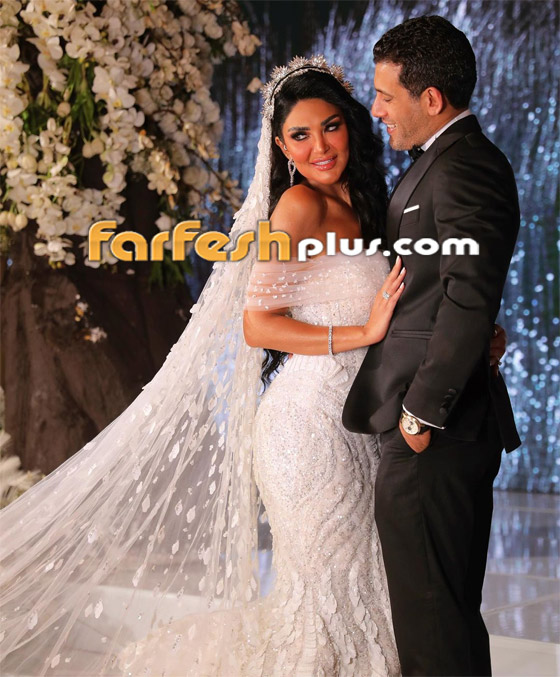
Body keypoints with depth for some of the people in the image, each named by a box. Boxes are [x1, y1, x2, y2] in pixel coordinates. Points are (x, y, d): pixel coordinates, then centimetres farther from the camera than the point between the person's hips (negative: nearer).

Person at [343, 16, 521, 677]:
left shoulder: (462, 169, -16)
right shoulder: (446, 160, 17)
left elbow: (470, 298, -23)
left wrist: (422, 410, -20)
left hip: (433, 432, -11)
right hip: (444, 430, 11)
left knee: (429, 613, -3)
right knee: (449, 605, 19)